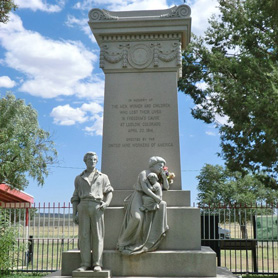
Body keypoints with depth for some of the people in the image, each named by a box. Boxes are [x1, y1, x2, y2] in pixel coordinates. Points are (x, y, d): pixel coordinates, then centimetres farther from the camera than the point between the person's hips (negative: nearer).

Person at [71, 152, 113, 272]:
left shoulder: (103, 177, 17)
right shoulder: (79, 178, 18)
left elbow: (109, 191, 15)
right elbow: (76, 197, 16)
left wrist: (106, 203, -5)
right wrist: (74, 214, 7)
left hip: (97, 207, -1)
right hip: (83, 207, 1)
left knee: (97, 235, -5)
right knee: (84, 235, -4)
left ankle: (97, 264, -2)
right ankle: (85, 264, 0)